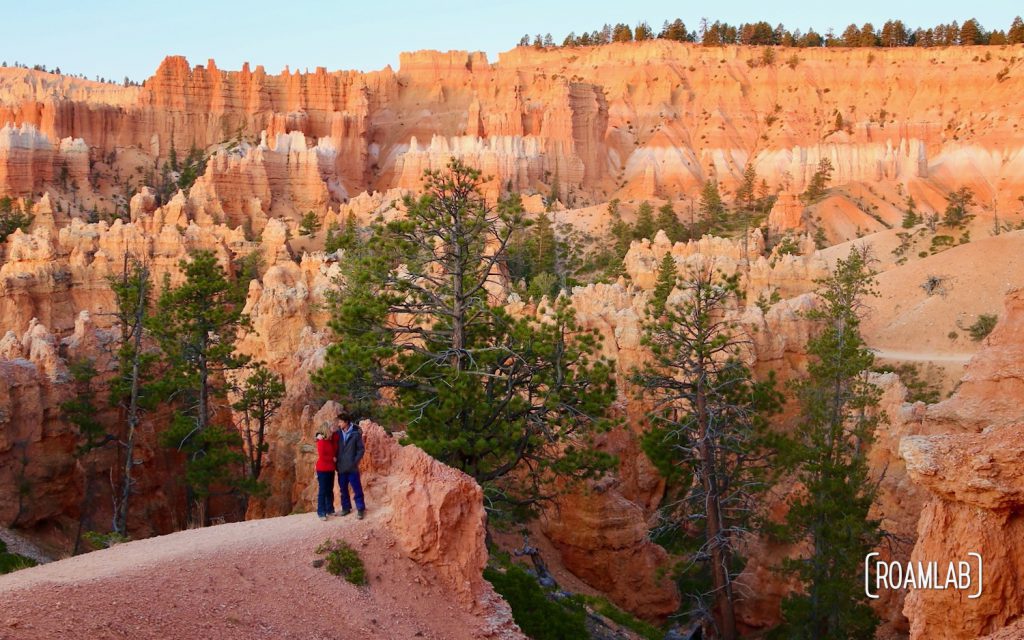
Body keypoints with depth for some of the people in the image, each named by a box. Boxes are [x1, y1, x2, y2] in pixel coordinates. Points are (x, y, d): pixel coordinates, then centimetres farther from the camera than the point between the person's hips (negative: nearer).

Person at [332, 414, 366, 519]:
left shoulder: (356, 433, -7)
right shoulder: (337, 433, 4)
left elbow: (361, 449, -4)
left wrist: (355, 461, -12)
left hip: (352, 467, -4)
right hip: (341, 467, 4)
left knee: (357, 488, 0)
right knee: (343, 489, 12)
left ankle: (361, 509, 7)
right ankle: (346, 508, 23)